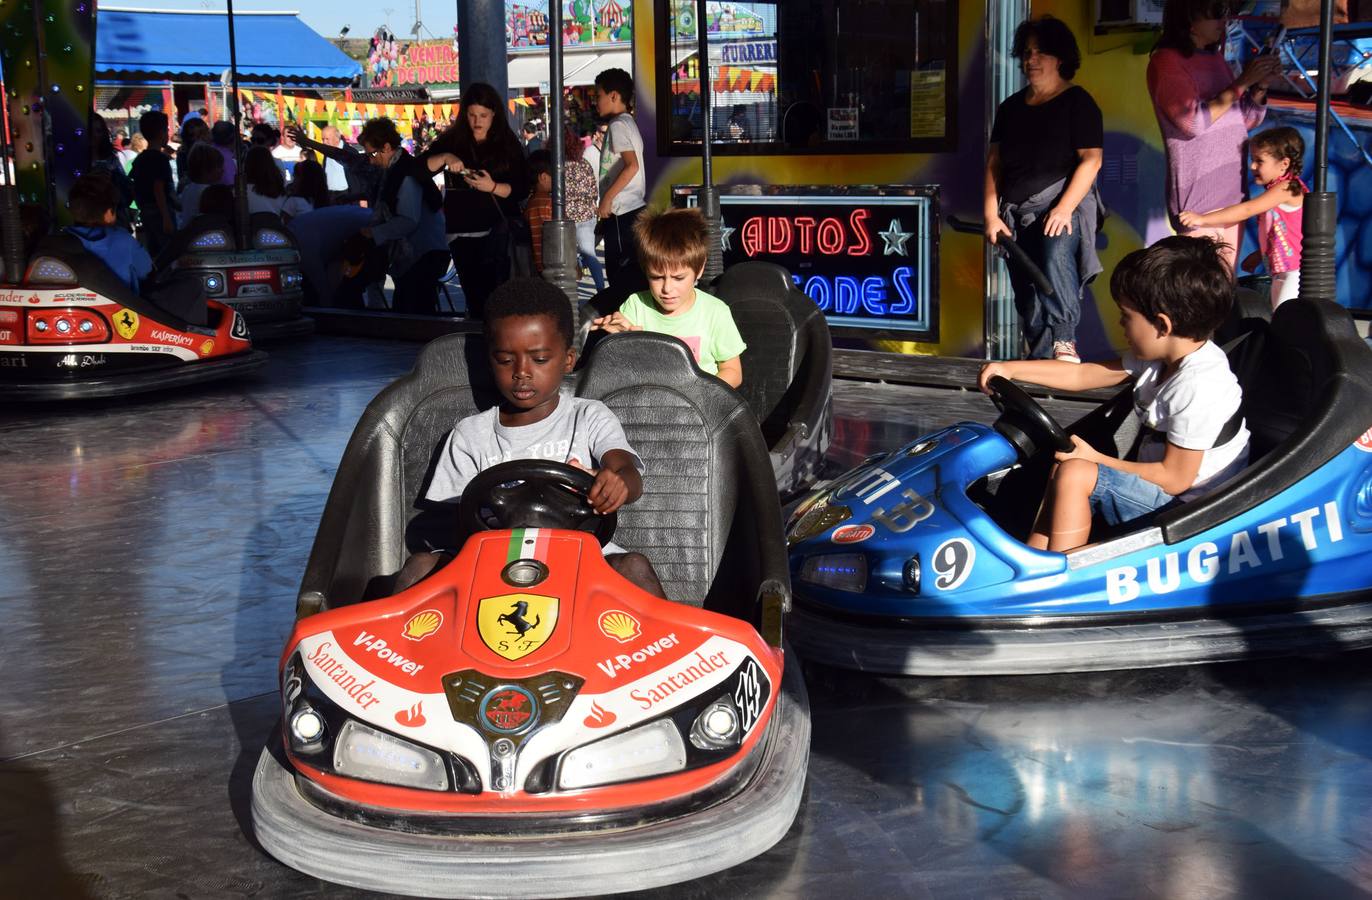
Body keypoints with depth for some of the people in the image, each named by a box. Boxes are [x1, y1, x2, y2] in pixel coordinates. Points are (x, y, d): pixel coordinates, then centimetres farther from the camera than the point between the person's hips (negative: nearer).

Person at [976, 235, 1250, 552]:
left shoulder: (1197, 389, -25)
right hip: (1158, 491, 10)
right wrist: (1010, 369, 7)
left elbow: (1175, 478, -22)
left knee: (1075, 474, -20)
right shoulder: (1160, 356, 4)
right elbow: (1084, 375, 12)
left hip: (1186, 510, -10)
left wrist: (1096, 459, -13)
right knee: (1063, 467, 9)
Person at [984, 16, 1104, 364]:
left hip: (1063, 204, -6)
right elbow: (994, 162, 15)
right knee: (1026, 297, 4)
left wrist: (1064, 208, -19)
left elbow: (1091, 159, -8)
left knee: (1056, 258, -33)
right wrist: (991, 214, 3)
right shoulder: (1011, 107, 17)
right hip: (1017, 214, 6)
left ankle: (1064, 341, -28)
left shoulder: (1077, 102, 1)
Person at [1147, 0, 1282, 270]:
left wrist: (1261, 84, 2)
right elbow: (1194, 121, -17)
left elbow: (1246, 121, 19)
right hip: (1198, 197, -7)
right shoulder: (1166, 62, -7)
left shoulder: (1216, 58, 15)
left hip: (1232, 192, 7)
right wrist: (1242, 82, -14)